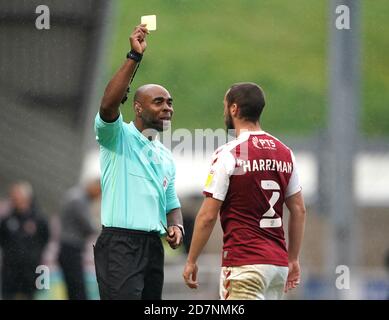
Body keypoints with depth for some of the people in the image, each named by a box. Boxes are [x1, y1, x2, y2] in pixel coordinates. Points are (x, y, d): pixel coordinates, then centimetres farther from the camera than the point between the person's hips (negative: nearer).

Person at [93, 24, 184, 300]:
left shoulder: (166, 157, 22)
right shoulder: (118, 137, 0)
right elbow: (108, 105, -21)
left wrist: (176, 226, 4)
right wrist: (134, 57, -24)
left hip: (153, 246, 8)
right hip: (120, 243, -8)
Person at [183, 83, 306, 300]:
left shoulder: (228, 154, -10)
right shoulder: (285, 153, 10)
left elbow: (208, 216, -10)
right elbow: (299, 210, 13)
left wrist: (191, 261, -1)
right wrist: (293, 259, 19)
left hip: (244, 263, -7)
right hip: (278, 262, 7)